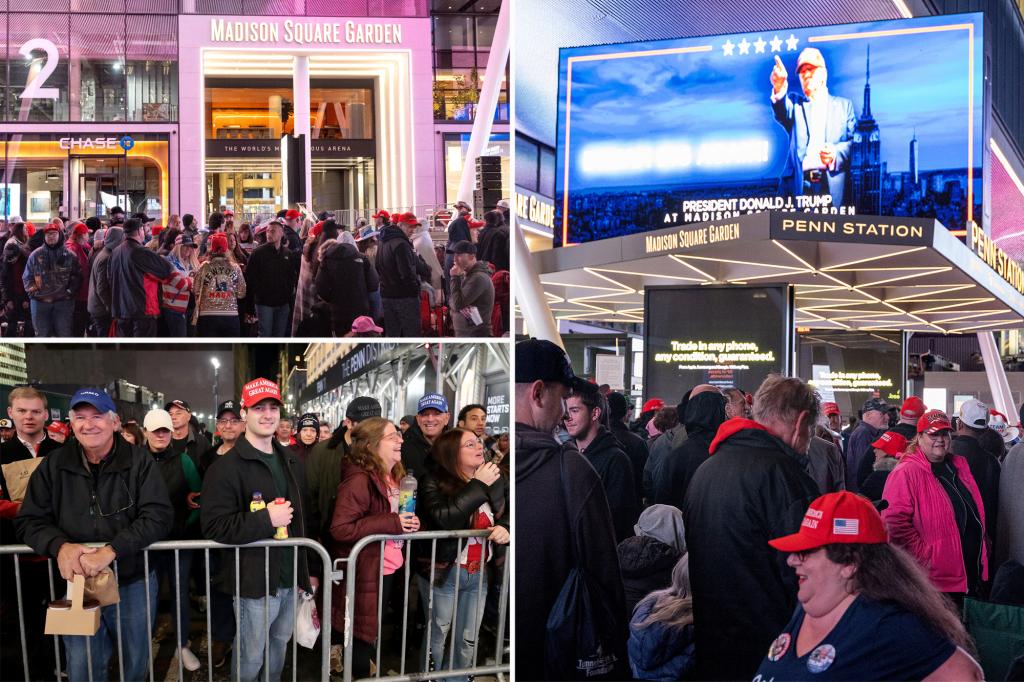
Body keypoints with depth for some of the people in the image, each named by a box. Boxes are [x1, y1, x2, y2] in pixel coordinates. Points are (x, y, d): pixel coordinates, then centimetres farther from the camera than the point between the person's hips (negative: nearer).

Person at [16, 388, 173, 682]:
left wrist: (111, 550, -28)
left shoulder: (138, 462, -8)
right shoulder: (54, 465, 0)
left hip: (134, 583, -1)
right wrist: (60, 546, -21)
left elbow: (159, 515, -16)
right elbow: (30, 520, 1)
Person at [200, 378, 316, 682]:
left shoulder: (291, 463, 11)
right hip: (255, 582, -6)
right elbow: (214, 526, -21)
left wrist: (307, 571, 18)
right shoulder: (227, 467, -12)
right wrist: (266, 519, -24)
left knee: (280, 648, 19)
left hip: (290, 579, 6)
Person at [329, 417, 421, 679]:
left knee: (372, 631, 21)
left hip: (388, 568, 9)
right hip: (365, 572, -9)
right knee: (362, 634, 5)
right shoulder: (359, 480, -22)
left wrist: (408, 523, -1)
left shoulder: (393, 476, 8)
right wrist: (392, 523, -29)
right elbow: (340, 528, -30)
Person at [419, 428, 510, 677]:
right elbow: (444, 519, -30)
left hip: (479, 573, 5)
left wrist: (505, 527, -11)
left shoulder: (495, 478, 2)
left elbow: (509, 513, 13)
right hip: (443, 573, -5)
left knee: (468, 640, 15)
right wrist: (478, 486, -27)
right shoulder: (434, 483, -14)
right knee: (437, 636, 11)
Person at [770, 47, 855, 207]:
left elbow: (853, 141, 11)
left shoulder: (843, 105, 20)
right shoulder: (795, 102, 18)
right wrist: (779, 90, -29)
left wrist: (836, 153, -12)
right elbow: (783, 113, -6)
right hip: (799, 184, 0)